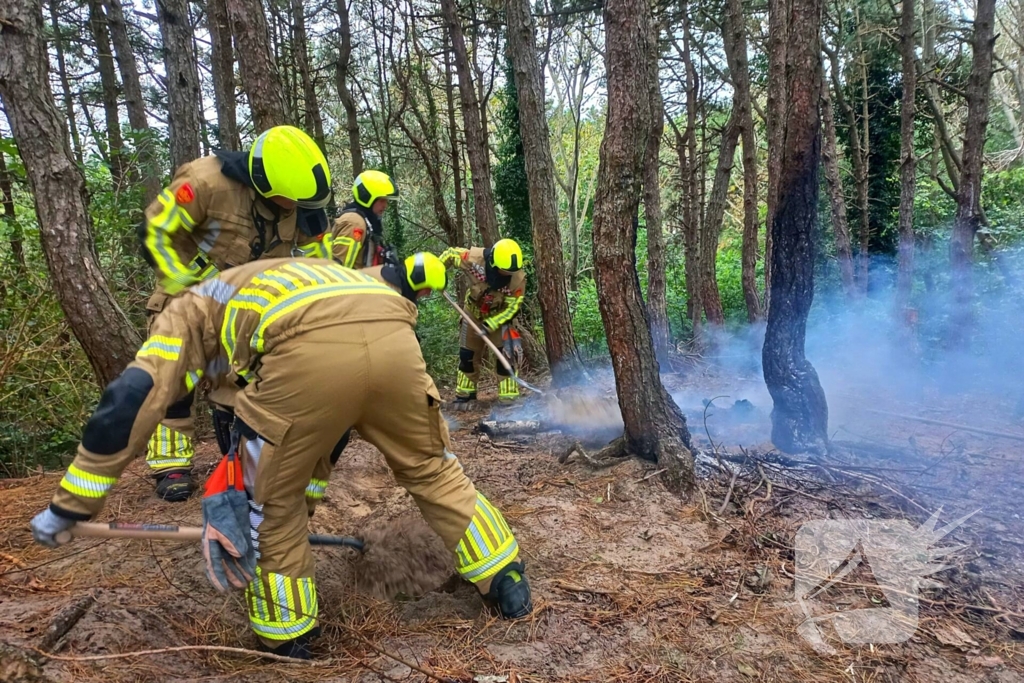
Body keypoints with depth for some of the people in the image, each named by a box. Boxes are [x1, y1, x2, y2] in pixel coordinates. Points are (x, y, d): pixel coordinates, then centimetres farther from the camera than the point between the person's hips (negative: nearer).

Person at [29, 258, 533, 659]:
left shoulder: (187, 314, 34)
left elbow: (127, 404, 19)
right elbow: (319, 434, 49)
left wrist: (70, 503, 27)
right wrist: (306, 501, 57)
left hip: (311, 345, -5)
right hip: (393, 332, 6)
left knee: (270, 503, 20)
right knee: (430, 468, 27)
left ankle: (287, 638, 35)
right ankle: (510, 589, 38)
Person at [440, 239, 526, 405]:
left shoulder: (518, 278, -32)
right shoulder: (474, 259, -33)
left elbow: (512, 308, -24)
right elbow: (450, 253, -15)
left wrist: (489, 325, -30)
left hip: (499, 315, -1)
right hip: (474, 312, 1)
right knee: (467, 353, 8)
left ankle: (508, 397, -2)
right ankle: (465, 394, 26)